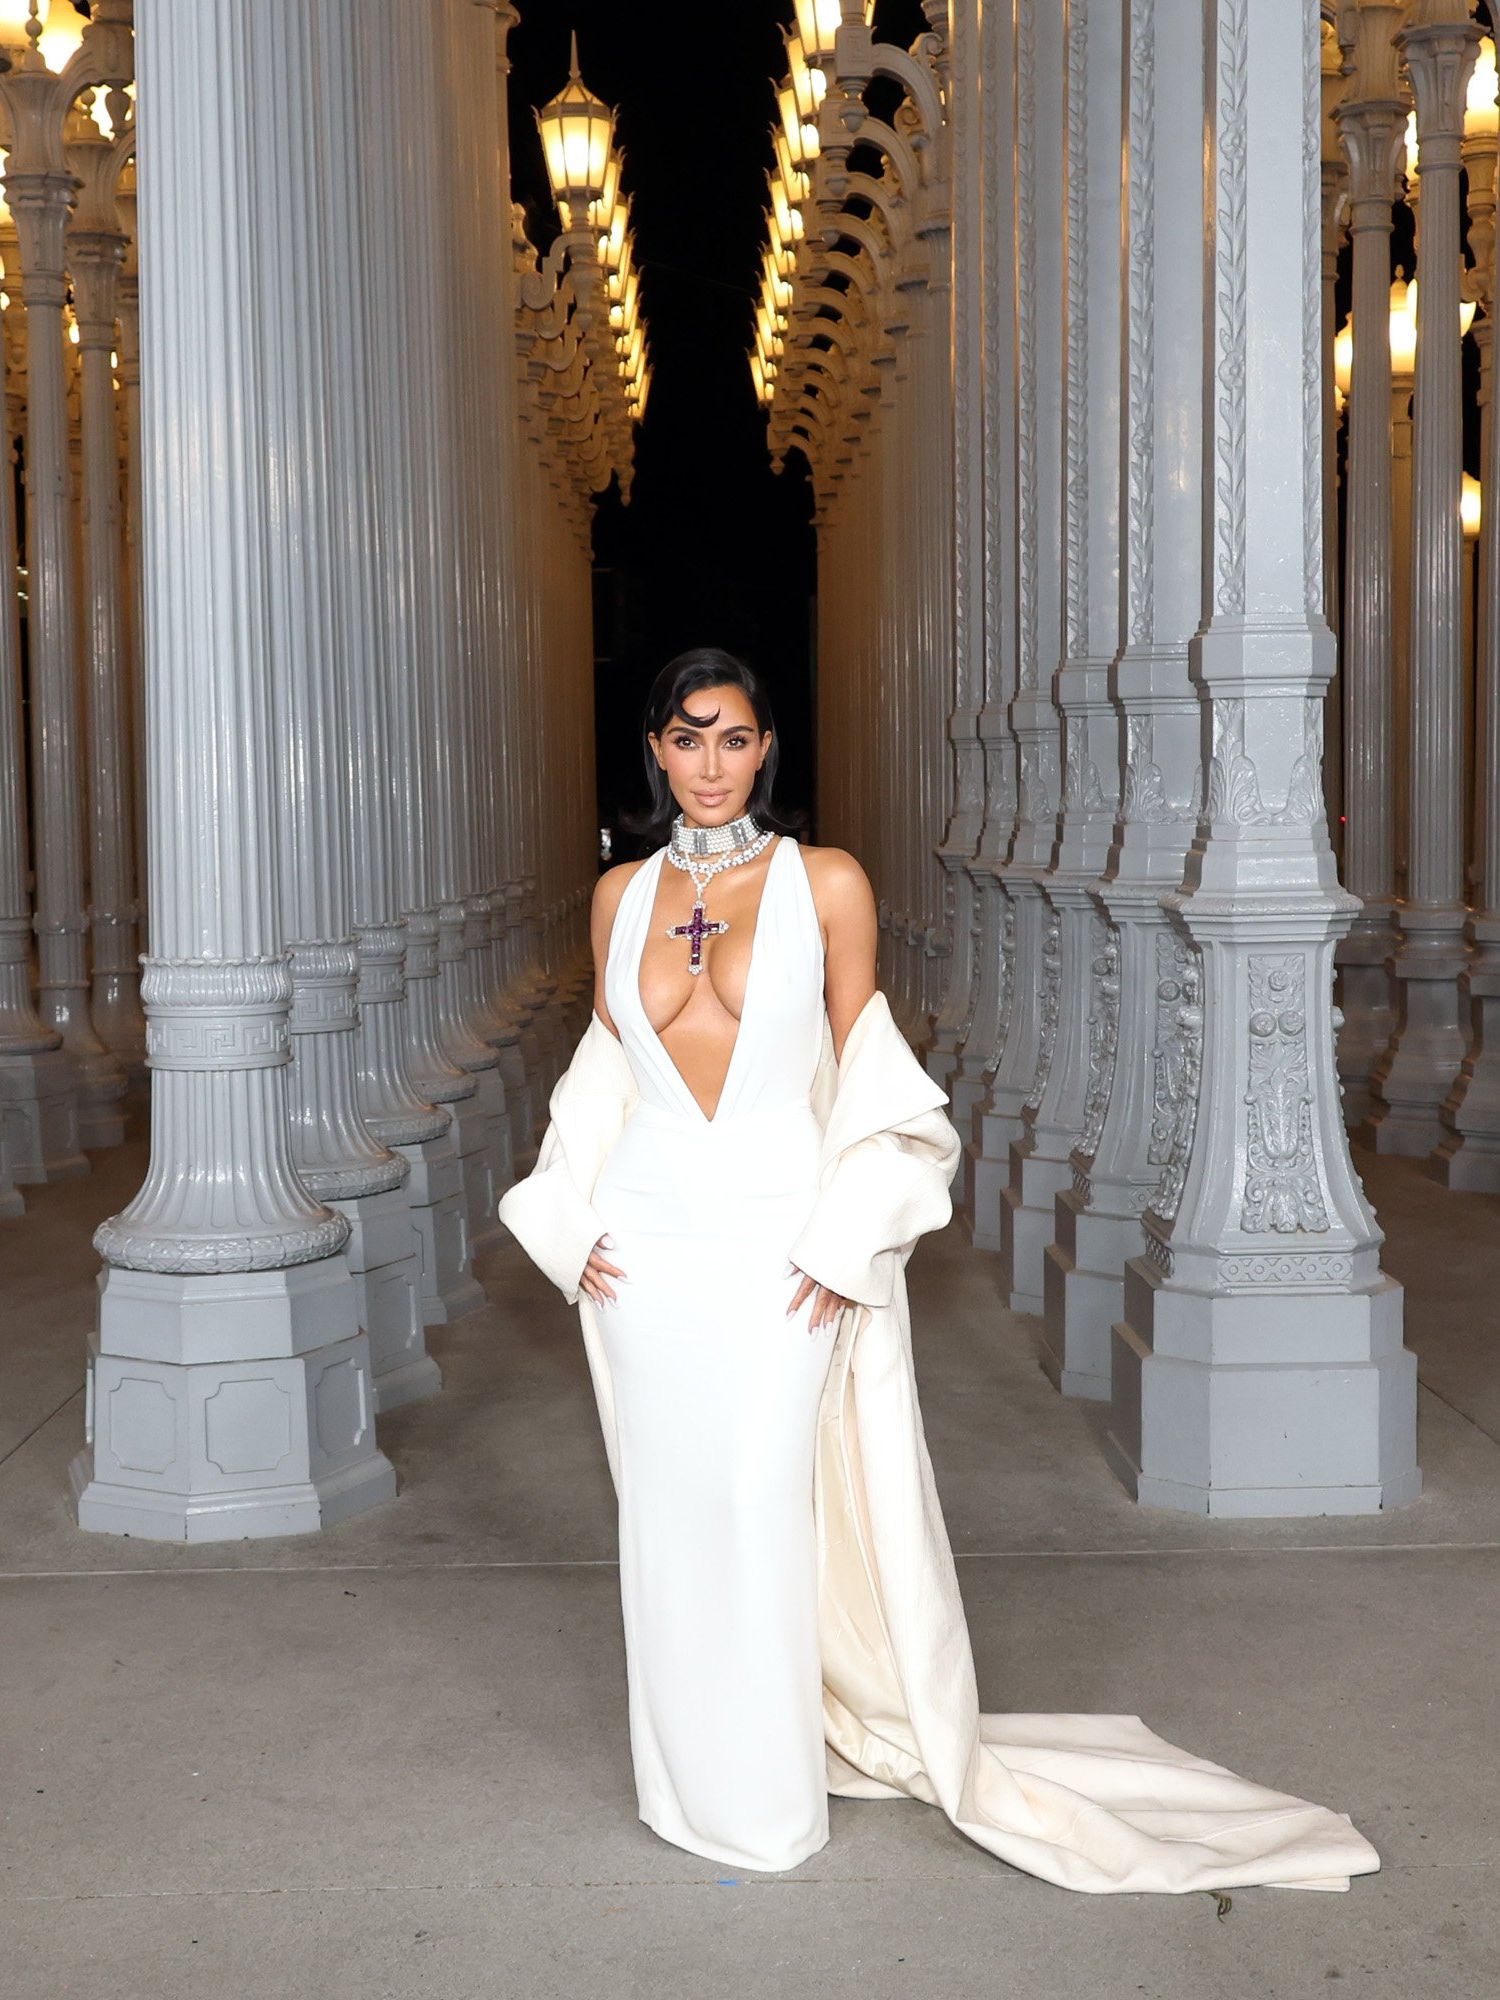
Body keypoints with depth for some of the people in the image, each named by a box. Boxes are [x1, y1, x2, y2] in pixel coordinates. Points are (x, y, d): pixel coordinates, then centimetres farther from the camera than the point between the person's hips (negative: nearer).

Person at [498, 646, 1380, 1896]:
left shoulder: (827, 884, -2)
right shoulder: (622, 895, 8)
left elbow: (865, 1079, 0)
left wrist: (841, 1243, -8)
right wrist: (571, 1222, 5)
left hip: (778, 1245, -3)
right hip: (648, 1244, 3)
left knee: (766, 1509, 0)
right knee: (669, 1513, 9)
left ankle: (771, 1793, 19)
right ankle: (690, 1782, 27)